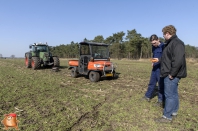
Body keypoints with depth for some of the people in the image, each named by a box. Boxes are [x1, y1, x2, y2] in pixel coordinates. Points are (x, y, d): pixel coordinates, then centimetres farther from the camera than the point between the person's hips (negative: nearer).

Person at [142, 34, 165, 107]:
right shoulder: (153, 47, 9)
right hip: (154, 67, 7)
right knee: (151, 82, 16)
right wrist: (152, 62, 9)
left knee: (161, 84, 3)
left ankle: (161, 100, 17)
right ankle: (148, 96, 30)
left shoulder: (163, 46, -13)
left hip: (161, 68, -7)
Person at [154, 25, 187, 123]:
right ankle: (174, 111, 33)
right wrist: (159, 60, 28)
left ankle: (167, 116, 8)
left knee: (169, 95, -3)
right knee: (173, 93, 19)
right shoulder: (170, 43, 15)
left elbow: (178, 60, -27)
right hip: (169, 74, 10)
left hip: (172, 75, -10)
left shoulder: (177, 43, -18)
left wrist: (172, 74, -24)